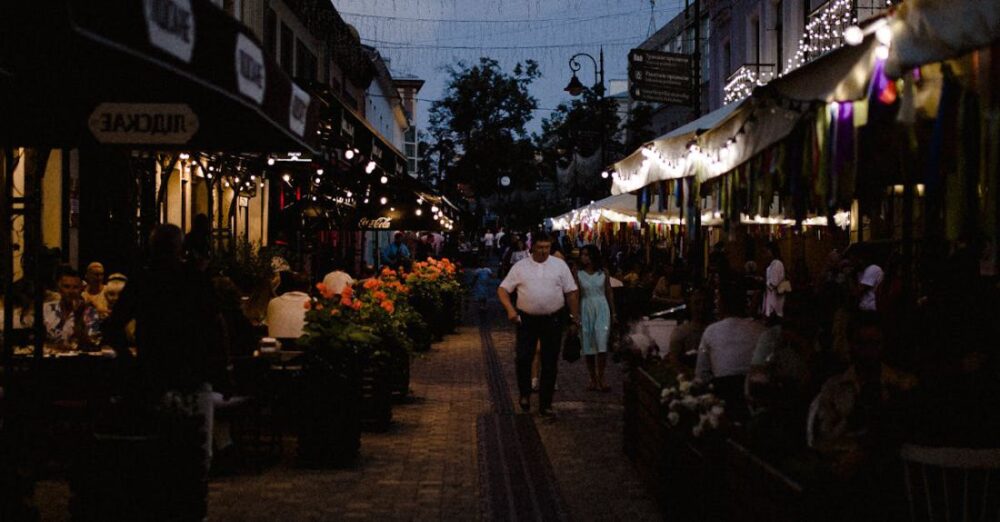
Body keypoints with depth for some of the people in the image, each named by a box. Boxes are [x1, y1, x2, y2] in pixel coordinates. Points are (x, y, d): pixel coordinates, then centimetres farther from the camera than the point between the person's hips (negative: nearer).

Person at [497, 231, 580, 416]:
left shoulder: (560, 265, 5)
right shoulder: (520, 267, 4)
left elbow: (571, 292, 6)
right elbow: (503, 289, 4)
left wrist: (575, 318, 1)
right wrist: (510, 309, -13)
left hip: (553, 320, 0)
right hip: (527, 320, 0)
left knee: (550, 363, 4)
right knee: (523, 359, -10)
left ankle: (546, 404, 13)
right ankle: (525, 394, 13)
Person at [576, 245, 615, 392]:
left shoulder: (603, 273, 3)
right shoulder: (578, 274, 1)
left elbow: (609, 294, 8)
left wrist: (613, 313, 7)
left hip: (602, 309, -1)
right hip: (585, 309, 1)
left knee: (602, 343, -10)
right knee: (588, 346, 4)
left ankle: (601, 378, -3)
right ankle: (593, 379, 13)